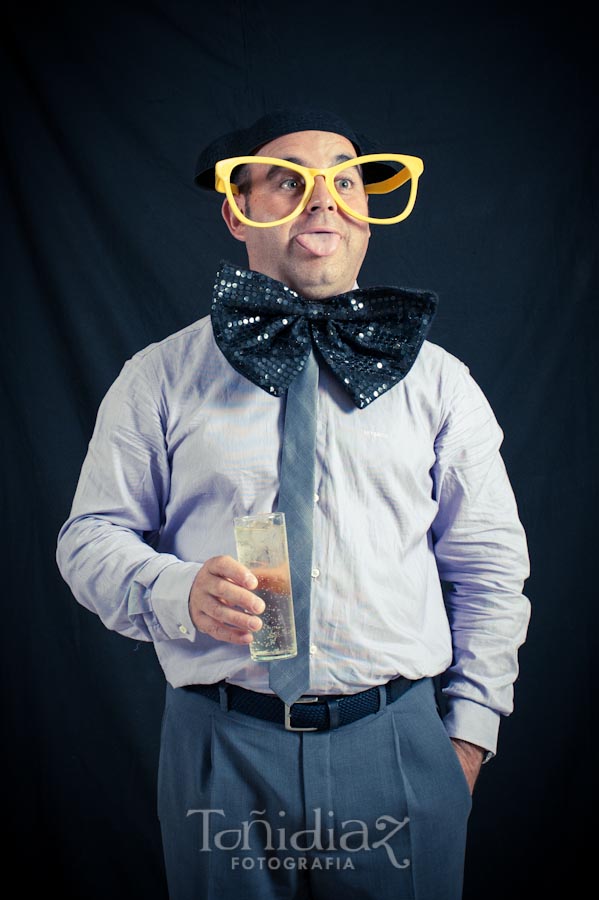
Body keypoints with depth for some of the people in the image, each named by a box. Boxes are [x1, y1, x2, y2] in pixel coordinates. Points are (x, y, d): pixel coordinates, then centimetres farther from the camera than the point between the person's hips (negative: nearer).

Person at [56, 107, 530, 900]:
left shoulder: (436, 379, 5)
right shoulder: (158, 379, 1)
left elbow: (490, 567, 7)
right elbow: (91, 537, 3)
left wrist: (469, 729, 5)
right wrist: (177, 592, -16)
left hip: (400, 746, 1)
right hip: (221, 749, 0)